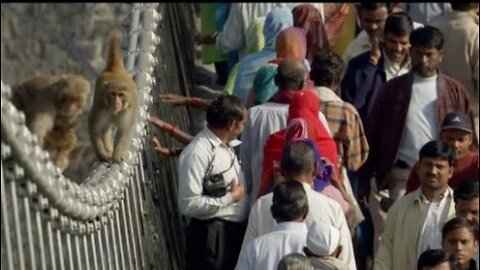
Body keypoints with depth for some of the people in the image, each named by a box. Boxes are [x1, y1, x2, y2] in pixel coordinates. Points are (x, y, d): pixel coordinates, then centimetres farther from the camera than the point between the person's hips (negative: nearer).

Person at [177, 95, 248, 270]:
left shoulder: (226, 146, 9)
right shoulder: (197, 153, -21)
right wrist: (230, 198, -19)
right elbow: (188, 204, -24)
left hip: (237, 230, 9)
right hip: (212, 236, -9)